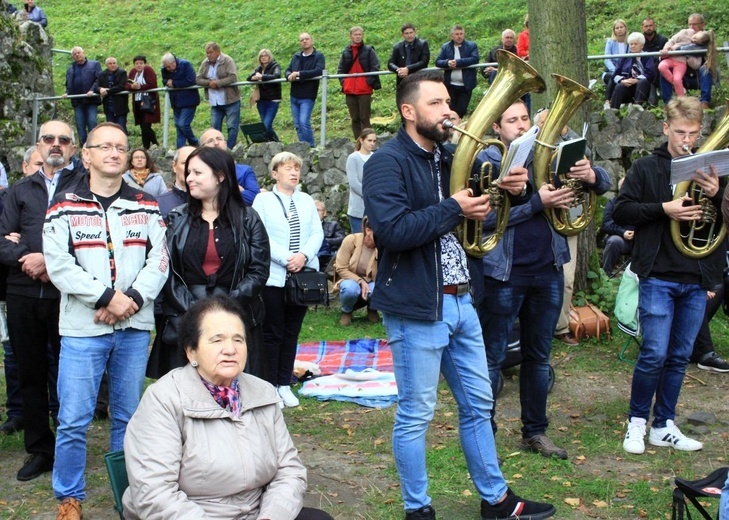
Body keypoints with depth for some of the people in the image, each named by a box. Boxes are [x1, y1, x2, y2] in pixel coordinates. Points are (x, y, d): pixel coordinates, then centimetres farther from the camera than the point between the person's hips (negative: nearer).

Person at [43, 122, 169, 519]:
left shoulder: (146, 207, 10)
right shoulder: (64, 206, 1)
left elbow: (158, 260, 3)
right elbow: (58, 264, -7)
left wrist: (134, 299, -13)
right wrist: (107, 296, -15)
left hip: (135, 329, 3)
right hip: (83, 329, -2)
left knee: (128, 416, 10)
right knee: (73, 420, -2)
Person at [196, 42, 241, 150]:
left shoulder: (227, 61, -8)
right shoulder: (205, 63, 8)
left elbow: (233, 77, -18)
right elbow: (198, 79, 6)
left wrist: (217, 83, -20)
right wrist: (209, 83, -13)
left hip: (230, 100, -5)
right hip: (215, 102, 5)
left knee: (232, 126, -3)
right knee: (215, 127, 6)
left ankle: (230, 150, 3)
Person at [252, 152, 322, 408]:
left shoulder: (307, 201, 12)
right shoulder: (263, 200, 0)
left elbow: (317, 234, 6)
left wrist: (304, 255, -13)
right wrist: (286, 258, -17)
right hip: (273, 277, -4)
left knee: (292, 332, 9)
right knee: (272, 333, 1)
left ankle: (284, 384, 18)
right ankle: (269, 385, 10)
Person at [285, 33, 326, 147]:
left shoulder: (318, 56, -3)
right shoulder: (296, 57, 15)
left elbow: (319, 71, -18)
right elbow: (287, 70, 15)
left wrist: (299, 74, -18)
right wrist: (289, 76, -11)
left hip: (307, 96, -6)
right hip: (294, 96, 6)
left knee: (304, 122, -17)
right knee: (297, 125, 7)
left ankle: (311, 147, -7)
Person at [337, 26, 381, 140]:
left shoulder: (368, 50, 2)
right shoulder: (346, 52, 12)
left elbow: (375, 67, -3)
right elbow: (340, 69, 18)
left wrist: (369, 82, -11)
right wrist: (343, 82, 3)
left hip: (364, 90, -4)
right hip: (349, 91, 4)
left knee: (364, 118, -5)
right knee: (355, 119, 6)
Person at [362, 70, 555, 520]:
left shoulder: (448, 159, 12)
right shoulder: (387, 163, -12)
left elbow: (478, 211, 19)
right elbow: (393, 230, -26)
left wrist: (508, 188, 0)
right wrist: (454, 209, -20)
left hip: (460, 299, 8)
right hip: (416, 306, -8)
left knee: (478, 405, 17)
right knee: (415, 415, 4)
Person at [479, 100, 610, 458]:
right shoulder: (486, 163, -5)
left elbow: (604, 184, 7)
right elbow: (486, 217, -18)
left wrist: (591, 175, -16)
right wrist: (538, 203, -22)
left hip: (547, 272, 5)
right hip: (505, 275, -5)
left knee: (538, 358, 15)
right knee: (492, 360, 3)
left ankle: (535, 432, 27)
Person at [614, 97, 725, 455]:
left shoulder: (710, 170, 10)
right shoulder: (646, 168, 2)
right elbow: (621, 212, -4)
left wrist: (717, 194, -13)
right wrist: (663, 209, -17)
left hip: (698, 280, 4)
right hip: (658, 277, -3)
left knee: (679, 357, 10)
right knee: (654, 355, -6)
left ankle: (664, 426, 21)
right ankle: (637, 422, 12)